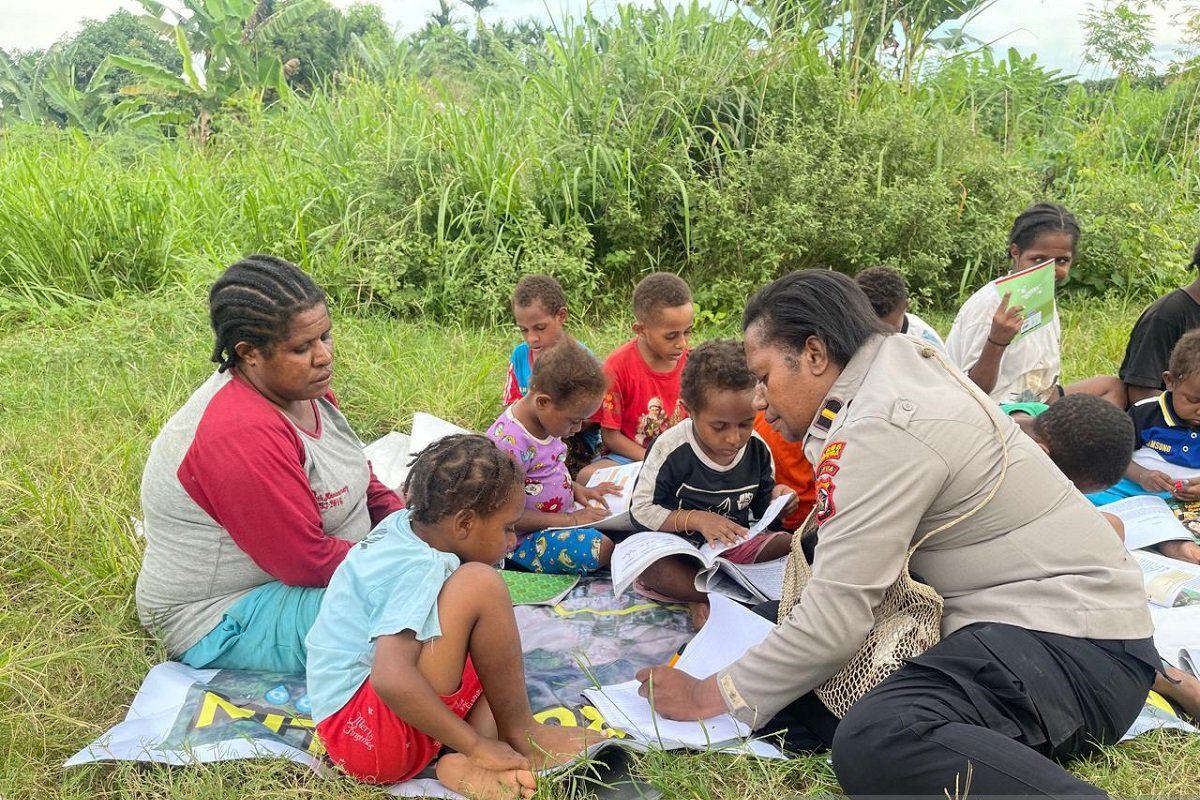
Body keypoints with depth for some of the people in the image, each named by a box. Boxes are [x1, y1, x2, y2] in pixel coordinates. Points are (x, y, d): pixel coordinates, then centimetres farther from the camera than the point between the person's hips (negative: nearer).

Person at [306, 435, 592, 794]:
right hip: (367, 738, -10)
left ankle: (464, 764, -9)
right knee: (479, 584, -21)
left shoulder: (404, 524, 4)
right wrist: (477, 745, -24)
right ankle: (520, 735, -5)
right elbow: (390, 679, -33)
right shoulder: (419, 570, -21)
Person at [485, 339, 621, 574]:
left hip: (563, 517, 9)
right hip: (525, 539, -9)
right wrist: (569, 519, -20)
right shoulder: (508, 443, -26)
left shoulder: (548, 419, 0)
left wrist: (576, 489, 2)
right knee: (602, 547, -27)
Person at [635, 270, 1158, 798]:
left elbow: (834, 620, -21)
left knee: (877, 745, -37)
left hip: (1073, 641, -11)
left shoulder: (881, 430, -20)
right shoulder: (904, 362, 10)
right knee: (791, 687, 0)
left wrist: (707, 696, -10)